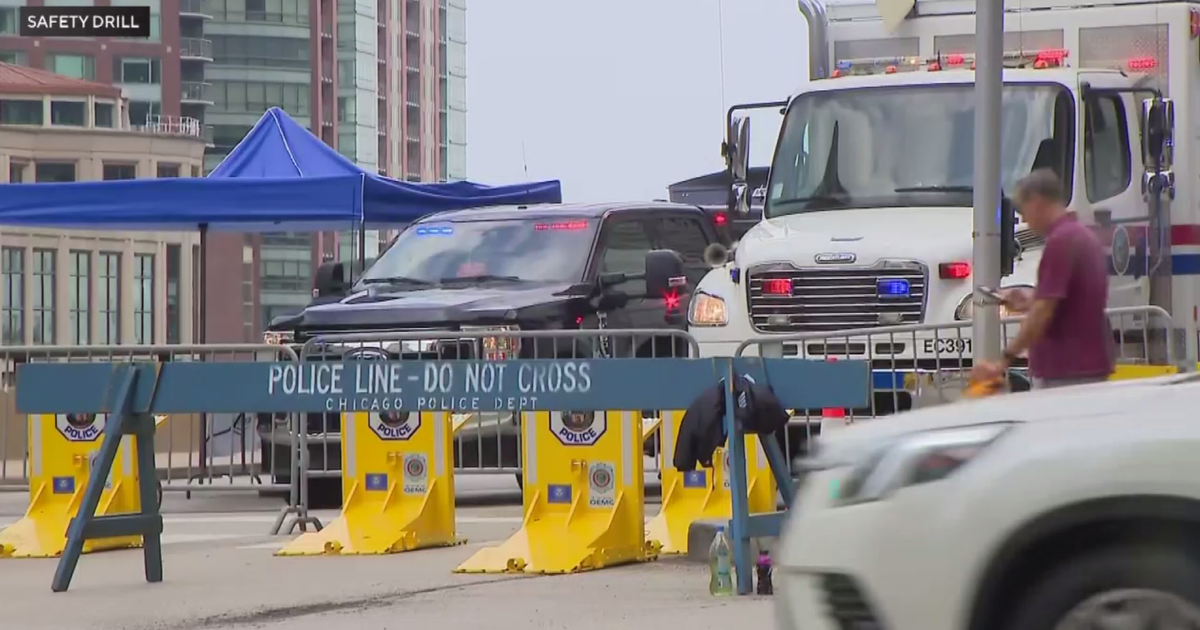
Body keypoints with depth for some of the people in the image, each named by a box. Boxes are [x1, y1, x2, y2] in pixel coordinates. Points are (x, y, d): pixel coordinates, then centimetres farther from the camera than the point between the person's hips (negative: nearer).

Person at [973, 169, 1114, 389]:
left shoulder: (1060, 241, -16)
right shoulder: (1084, 236, 15)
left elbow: (1044, 310, -22)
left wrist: (1005, 360, -20)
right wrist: (1032, 300, 21)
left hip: (1066, 372, -10)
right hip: (1090, 365, 10)